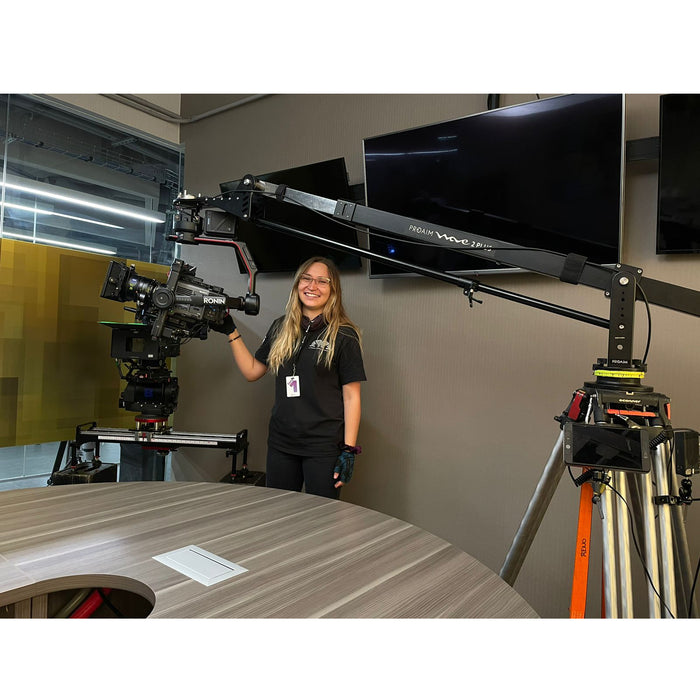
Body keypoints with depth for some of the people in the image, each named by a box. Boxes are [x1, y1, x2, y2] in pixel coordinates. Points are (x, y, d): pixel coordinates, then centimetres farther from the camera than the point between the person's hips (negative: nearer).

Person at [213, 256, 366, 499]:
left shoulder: (344, 335, -6)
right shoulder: (280, 328, 9)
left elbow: (351, 397, -7)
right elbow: (252, 371, 14)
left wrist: (349, 450, -11)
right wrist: (231, 332, 10)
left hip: (324, 446, -4)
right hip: (281, 443, 5)